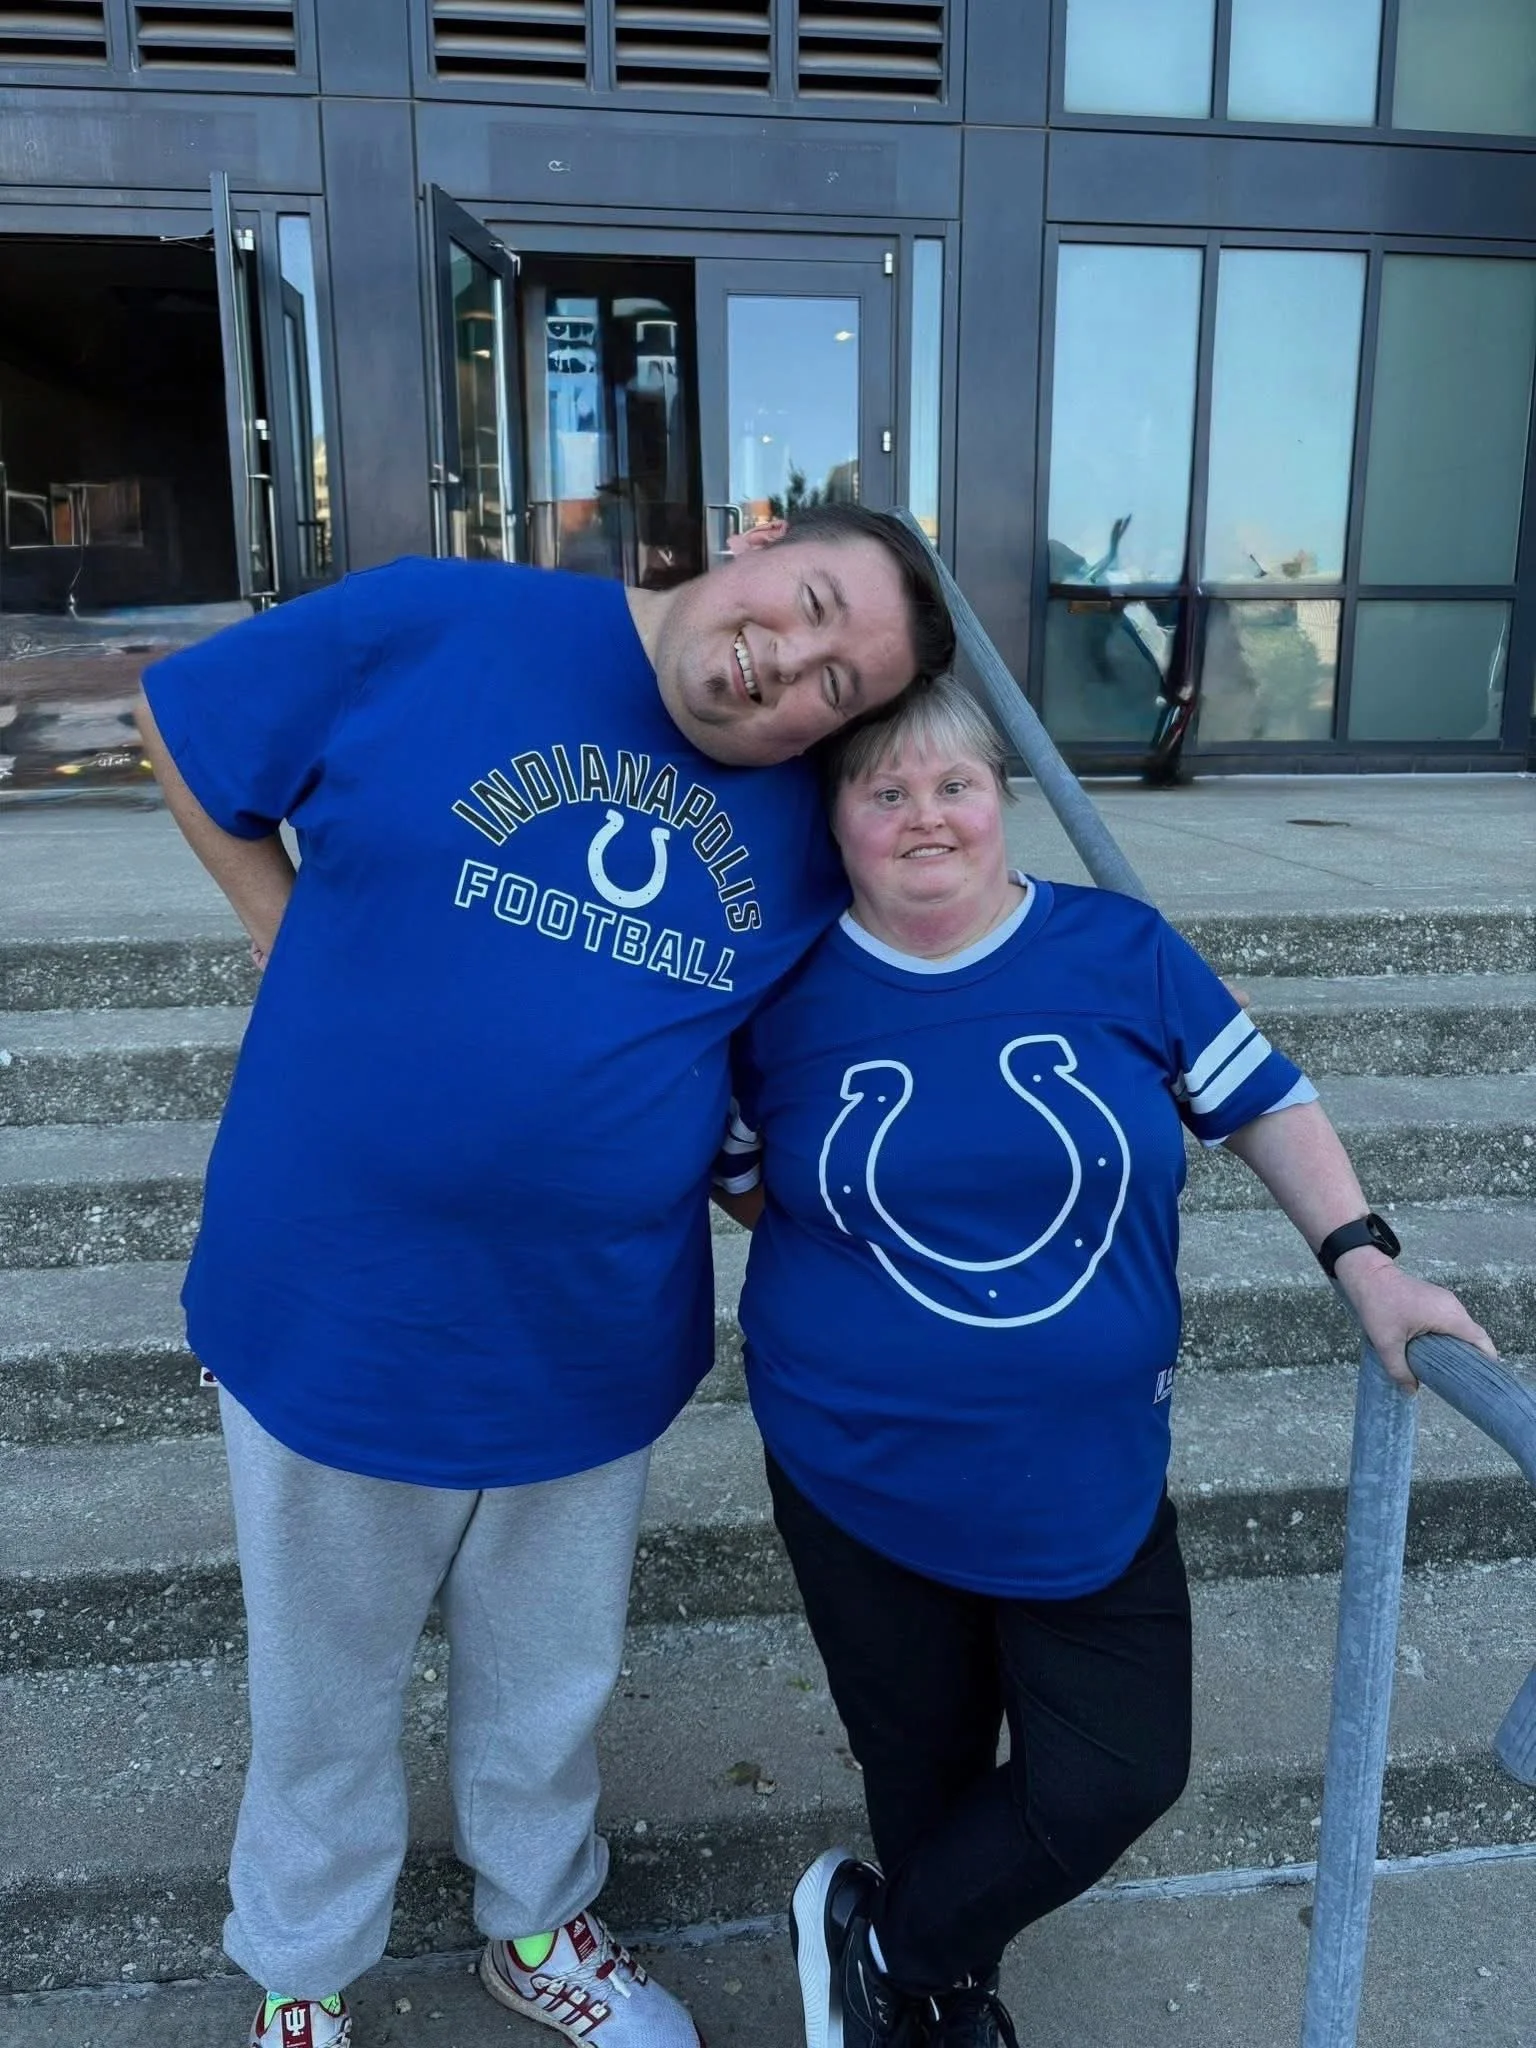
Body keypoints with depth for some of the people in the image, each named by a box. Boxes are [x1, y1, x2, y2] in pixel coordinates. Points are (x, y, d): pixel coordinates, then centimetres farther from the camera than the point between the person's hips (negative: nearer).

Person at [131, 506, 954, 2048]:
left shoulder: (805, 830, -4)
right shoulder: (433, 627, -13)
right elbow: (179, 730, -1)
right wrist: (307, 953, -4)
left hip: (591, 1340, 3)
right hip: (333, 1317, -2)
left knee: (547, 1688, 26)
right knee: (323, 1691, 22)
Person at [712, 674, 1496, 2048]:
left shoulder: (1122, 950, -6)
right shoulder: (787, 991, -7)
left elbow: (1262, 1102, 3)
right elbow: (739, 1177, 6)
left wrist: (1365, 1260, -5)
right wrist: (862, 1236, -6)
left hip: (1090, 1477, 1)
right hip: (863, 1476, 0)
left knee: (1120, 1777, 5)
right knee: (926, 1767, 17)